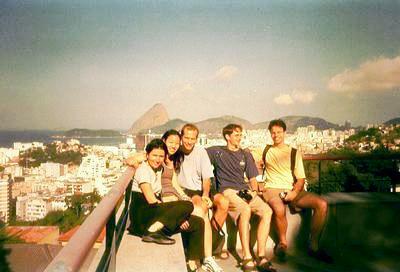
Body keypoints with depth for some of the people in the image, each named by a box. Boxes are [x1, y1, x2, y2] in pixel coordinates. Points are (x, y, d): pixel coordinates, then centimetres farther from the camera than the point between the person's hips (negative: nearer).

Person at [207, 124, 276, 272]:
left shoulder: (246, 155, 23)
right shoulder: (217, 151, 12)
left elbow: (252, 178, 20)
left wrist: (254, 191, 0)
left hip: (245, 190, 5)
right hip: (227, 190, -5)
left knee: (267, 211, -22)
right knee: (245, 209, -35)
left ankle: (261, 257, -19)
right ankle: (247, 257, -31)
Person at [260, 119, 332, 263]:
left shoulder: (294, 153, 14)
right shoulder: (267, 150, 14)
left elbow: (301, 178, 8)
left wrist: (295, 192, -12)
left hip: (292, 190, 3)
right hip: (273, 189, -2)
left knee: (322, 204, -21)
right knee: (279, 209, -38)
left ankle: (313, 246, -7)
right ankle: (283, 243, -8)